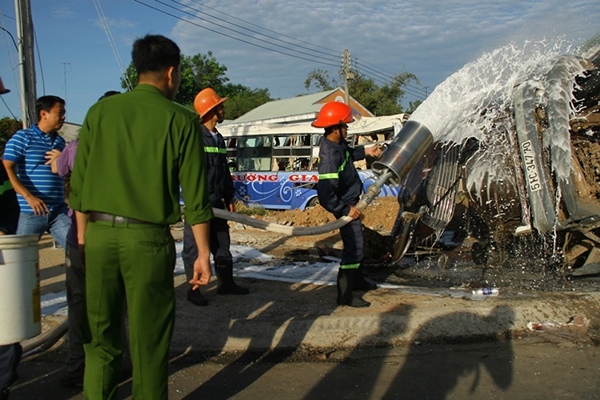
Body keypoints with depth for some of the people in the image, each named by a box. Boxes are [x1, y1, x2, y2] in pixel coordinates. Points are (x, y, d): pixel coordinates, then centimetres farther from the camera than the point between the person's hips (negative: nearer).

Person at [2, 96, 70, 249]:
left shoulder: (60, 141, 17)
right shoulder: (22, 137, -2)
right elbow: (7, 169, -12)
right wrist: (29, 196, -22)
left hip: (59, 212, 5)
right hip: (31, 213, -5)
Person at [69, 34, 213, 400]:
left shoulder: (100, 111, 6)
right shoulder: (181, 120, -3)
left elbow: (79, 183, 7)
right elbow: (195, 195, -5)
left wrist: (83, 235, 16)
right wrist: (203, 253, 1)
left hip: (99, 235, 3)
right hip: (148, 238, -3)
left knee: (99, 333, 15)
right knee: (149, 340, 9)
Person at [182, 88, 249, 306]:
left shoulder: (218, 138, 15)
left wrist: (229, 198, 17)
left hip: (217, 202, 8)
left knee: (222, 243, 15)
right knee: (194, 247, 2)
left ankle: (225, 283, 27)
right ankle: (194, 289, 12)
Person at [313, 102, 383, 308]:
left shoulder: (337, 143, -3)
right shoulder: (329, 156, -33)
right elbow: (326, 194, -36)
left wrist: (365, 151, 17)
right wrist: (346, 210, -26)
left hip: (350, 202, 10)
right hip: (346, 207, -10)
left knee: (356, 242, 24)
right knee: (353, 248, -3)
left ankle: (357, 279, 44)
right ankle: (345, 295, 7)